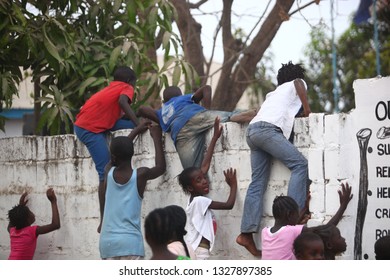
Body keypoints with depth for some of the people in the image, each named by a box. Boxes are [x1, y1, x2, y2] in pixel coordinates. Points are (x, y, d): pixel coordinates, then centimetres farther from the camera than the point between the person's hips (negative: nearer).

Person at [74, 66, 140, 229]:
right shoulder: (127, 89, 4)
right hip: (91, 129, -8)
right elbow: (122, 102, -19)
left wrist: (136, 123, 22)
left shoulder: (111, 89, 27)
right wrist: (138, 125, -21)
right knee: (106, 174, -10)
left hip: (82, 126, 8)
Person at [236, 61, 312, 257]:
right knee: (299, 164, -9)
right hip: (268, 129, -7)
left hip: (252, 130, 7)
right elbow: (299, 83, -4)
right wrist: (307, 109, 1)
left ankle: (247, 233, -8)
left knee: (258, 183, 2)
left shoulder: (274, 93, 38)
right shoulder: (297, 83, 19)